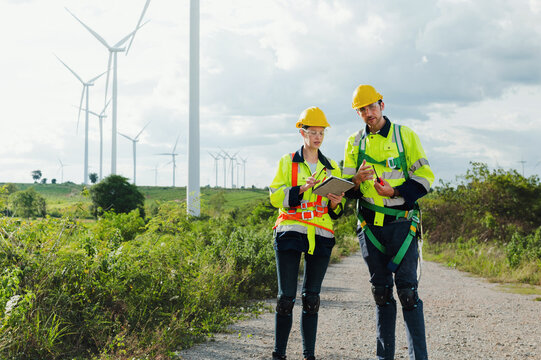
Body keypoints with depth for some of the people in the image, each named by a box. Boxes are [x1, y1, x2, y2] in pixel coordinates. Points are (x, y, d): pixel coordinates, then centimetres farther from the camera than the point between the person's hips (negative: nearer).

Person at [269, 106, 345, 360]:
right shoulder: (287, 162, 8)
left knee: (311, 298, 4)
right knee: (286, 296, -5)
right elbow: (275, 196, -2)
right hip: (290, 233, -2)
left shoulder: (332, 167, 16)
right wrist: (301, 189, -17)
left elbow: (339, 209, 19)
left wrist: (336, 203, -5)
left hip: (321, 237, 2)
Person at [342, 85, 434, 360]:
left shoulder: (405, 135, 2)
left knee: (407, 290, -8)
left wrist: (394, 191, -15)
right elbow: (347, 188, 11)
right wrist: (357, 181, -13)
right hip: (370, 225, 3)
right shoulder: (354, 143, 11)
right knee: (381, 292, 9)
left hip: (402, 221, -3)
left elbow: (424, 177, 0)